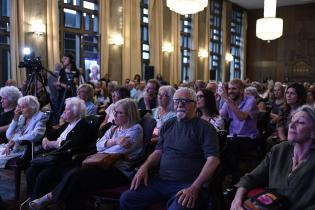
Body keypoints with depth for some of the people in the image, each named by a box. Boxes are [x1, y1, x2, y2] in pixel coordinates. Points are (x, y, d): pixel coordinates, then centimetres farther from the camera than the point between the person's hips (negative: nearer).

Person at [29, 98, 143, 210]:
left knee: (76, 175, -22)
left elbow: (120, 150, -17)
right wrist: (114, 141, -12)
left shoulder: (135, 129, -4)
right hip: (105, 165, 7)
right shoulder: (114, 128, 19)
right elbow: (99, 145, 5)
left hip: (120, 172, -7)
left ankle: (50, 197, -6)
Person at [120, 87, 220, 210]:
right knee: (126, 199, -7)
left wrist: (195, 187, -21)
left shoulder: (205, 128, -4)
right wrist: (144, 167, 1)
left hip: (188, 184, -5)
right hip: (161, 181, 6)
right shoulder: (168, 125, 16)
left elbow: (213, 160, -12)